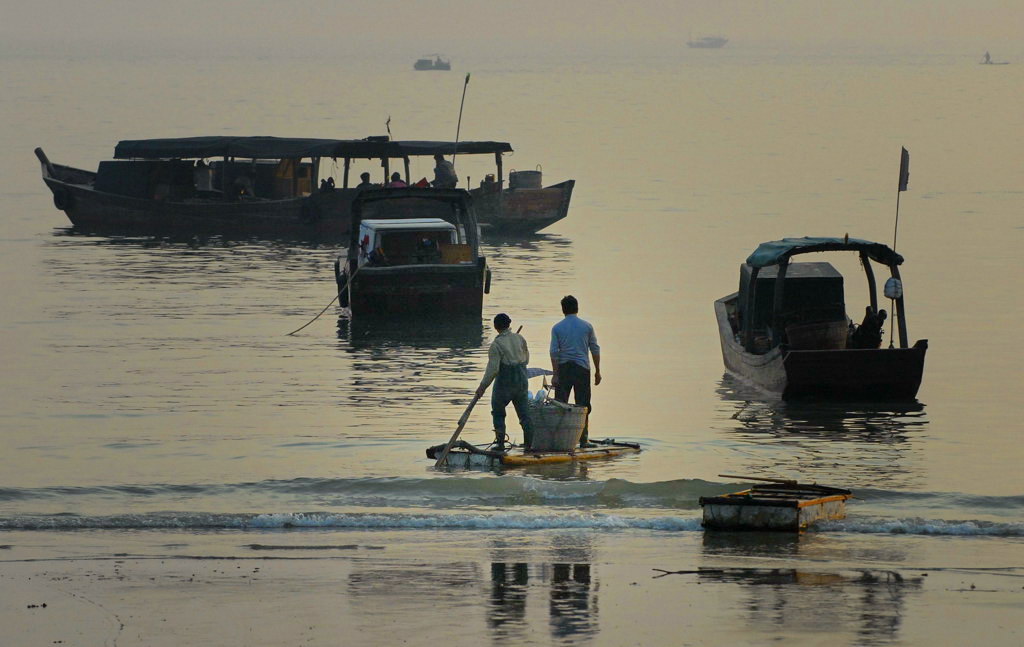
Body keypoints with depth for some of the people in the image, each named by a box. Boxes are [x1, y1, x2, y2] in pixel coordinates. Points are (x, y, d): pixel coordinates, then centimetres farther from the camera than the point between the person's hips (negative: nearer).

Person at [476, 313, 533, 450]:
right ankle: (529, 442, 9)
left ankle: (500, 442, 5)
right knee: (524, 412, 11)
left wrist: (483, 386, -12)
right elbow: (526, 359, 12)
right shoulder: (520, 339, 2)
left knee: (498, 413, 10)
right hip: (522, 381, 5)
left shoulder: (496, 344, -14)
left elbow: (492, 369, -18)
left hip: (504, 382, -5)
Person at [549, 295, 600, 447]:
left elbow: (554, 352, -4)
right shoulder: (587, 326, 3)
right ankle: (583, 439, 6)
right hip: (582, 368, 0)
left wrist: (555, 374, -3)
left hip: (564, 368, 0)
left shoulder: (557, 328, 0)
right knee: (583, 405, 6)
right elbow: (595, 350, 5)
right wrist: (597, 371, 12)